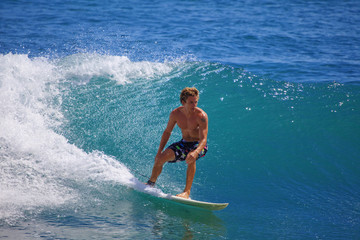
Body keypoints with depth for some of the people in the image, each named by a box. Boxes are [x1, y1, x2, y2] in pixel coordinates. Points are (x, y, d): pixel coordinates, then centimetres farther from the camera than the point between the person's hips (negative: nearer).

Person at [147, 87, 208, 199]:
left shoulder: (201, 116, -25)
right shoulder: (175, 114, -12)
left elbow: (204, 139, -31)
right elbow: (167, 132, 3)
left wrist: (195, 152, -50)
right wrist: (159, 151, -1)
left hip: (199, 145, -4)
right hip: (184, 143, 4)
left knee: (192, 158, -38)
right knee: (160, 158, -10)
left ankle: (187, 191, -30)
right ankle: (151, 183, 19)